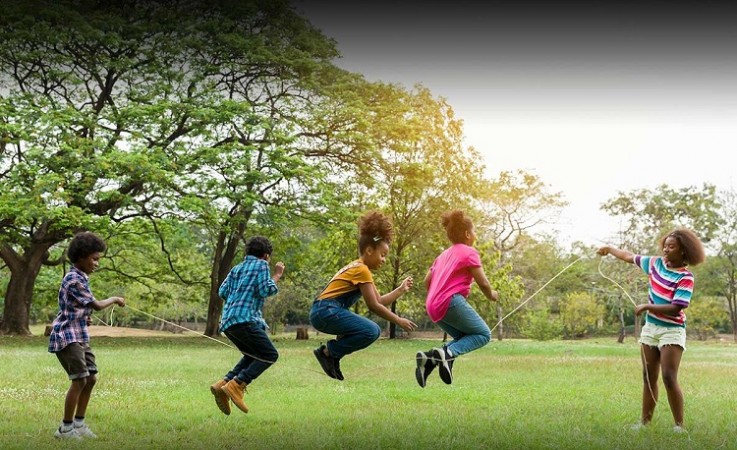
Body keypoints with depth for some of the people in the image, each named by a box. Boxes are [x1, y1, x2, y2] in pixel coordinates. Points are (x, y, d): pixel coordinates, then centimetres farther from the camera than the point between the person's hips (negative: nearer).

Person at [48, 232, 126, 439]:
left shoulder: (81, 277, 13)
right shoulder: (74, 279, -17)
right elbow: (96, 305, -15)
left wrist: (85, 317, 7)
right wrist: (114, 299, 1)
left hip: (79, 336, 10)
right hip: (67, 336, -10)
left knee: (91, 378, 10)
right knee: (80, 380, -12)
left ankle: (79, 423, 18)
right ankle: (65, 428, -4)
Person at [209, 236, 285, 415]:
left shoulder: (236, 269, 24)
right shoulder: (261, 265, 5)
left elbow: (222, 292, 17)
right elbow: (265, 291, -6)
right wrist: (276, 276, 8)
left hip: (227, 321, 8)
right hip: (244, 318, -8)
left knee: (254, 355, 21)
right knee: (270, 355, -5)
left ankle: (223, 383, 4)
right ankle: (236, 385, -19)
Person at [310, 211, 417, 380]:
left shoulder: (361, 269, 20)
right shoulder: (362, 270, -10)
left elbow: (380, 301, 18)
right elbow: (374, 306, -12)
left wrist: (401, 289, 12)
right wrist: (399, 321, -6)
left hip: (324, 312, 10)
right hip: (326, 311, -10)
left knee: (373, 331, 17)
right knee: (370, 332, -20)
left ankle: (332, 356, 10)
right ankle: (328, 351, -8)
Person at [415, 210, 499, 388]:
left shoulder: (443, 254, 24)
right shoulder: (469, 252, 0)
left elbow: (427, 281, 21)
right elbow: (483, 283, -4)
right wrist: (491, 295, 15)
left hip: (433, 307, 8)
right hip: (452, 301, -8)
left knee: (465, 337, 20)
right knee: (484, 335, 4)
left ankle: (430, 358, -4)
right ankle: (448, 352, -22)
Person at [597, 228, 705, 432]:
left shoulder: (685, 278, -15)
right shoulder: (656, 263, 3)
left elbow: (676, 308, -23)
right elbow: (630, 257, 18)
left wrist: (647, 306, -24)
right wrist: (610, 249, 25)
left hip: (672, 330, -6)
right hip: (650, 327, 6)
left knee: (669, 378, -15)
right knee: (649, 377, 9)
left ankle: (679, 424, -7)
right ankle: (645, 421, 15)